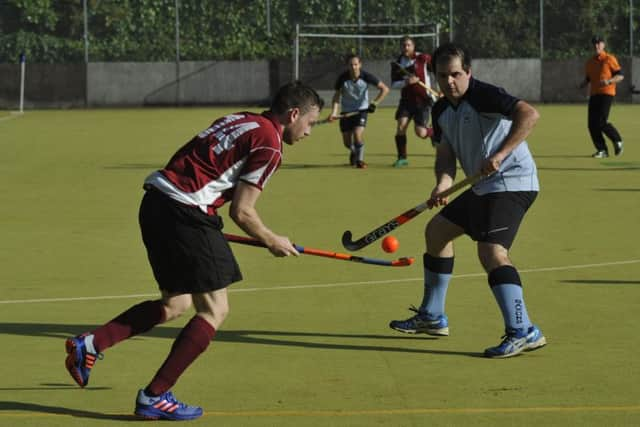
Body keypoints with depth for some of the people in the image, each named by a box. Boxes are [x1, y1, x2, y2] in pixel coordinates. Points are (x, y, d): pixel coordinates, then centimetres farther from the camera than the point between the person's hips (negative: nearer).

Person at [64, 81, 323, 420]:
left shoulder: (238, 120, 19)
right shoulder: (269, 146, -7)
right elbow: (242, 212, -8)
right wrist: (272, 241, 9)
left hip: (155, 201, 9)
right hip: (185, 212, -9)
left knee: (175, 304, 20)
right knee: (214, 310, 2)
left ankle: (89, 344, 12)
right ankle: (154, 397, 2)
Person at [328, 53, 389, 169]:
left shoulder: (366, 76, -18)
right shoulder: (342, 78, -15)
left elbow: (385, 89, -13)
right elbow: (337, 95, -4)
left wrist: (374, 103, -20)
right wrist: (334, 112, -18)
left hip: (361, 110, -2)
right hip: (346, 111, 2)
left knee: (357, 135, -23)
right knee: (347, 142, 5)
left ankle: (360, 160, -2)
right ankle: (353, 152, 41)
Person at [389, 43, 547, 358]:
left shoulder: (483, 95, -17)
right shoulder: (442, 111, 10)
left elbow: (529, 114, -29)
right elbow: (446, 155, 6)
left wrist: (500, 154, -36)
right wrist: (443, 184, -16)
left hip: (512, 182, -10)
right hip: (483, 188, 10)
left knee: (491, 251, -26)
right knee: (437, 230, 20)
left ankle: (523, 332, -28)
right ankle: (432, 317, 32)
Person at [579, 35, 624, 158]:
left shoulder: (609, 59, -1)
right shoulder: (590, 62, 16)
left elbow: (620, 76, -3)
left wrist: (609, 81, -20)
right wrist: (583, 84, 1)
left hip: (606, 93, -6)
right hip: (593, 95, 6)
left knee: (601, 122, -16)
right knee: (592, 125, -2)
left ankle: (617, 141, 8)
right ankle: (602, 150, 8)